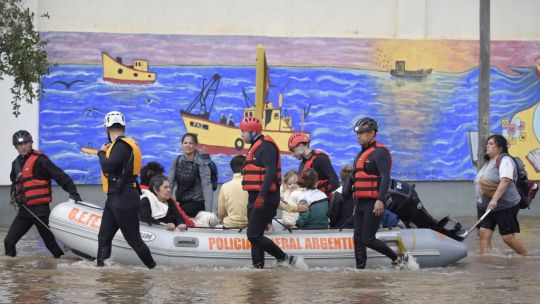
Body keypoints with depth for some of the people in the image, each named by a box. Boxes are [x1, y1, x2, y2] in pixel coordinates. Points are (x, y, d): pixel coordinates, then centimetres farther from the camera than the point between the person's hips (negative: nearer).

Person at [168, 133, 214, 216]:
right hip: (180, 202, 5)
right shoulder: (177, 160, 3)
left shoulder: (201, 162, -13)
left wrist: (208, 211, -30)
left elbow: (206, 185, -21)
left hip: (196, 203, -5)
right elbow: (170, 182, 2)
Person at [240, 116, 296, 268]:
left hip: (265, 199, -11)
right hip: (256, 198, 11)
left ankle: (285, 259, -8)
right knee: (255, 236, 9)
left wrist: (262, 196, -30)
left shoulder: (266, 146, -12)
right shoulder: (255, 147, 20)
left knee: (254, 235, -14)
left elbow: (270, 172, -23)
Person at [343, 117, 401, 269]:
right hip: (360, 202, 9)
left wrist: (380, 200, -29)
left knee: (367, 239, -10)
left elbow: (385, 178, -20)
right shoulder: (361, 154, 20)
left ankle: (396, 258, 4)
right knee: (358, 239, 5)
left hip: (373, 204, -9)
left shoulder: (380, 152, -10)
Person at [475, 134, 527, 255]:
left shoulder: (504, 160, -13)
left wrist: (494, 200, -35)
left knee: (508, 238, -5)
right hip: (485, 206, 8)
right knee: (484, 234, -6)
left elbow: (505, 181, -26)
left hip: (505, 206, -8)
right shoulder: (487, 162, 17)